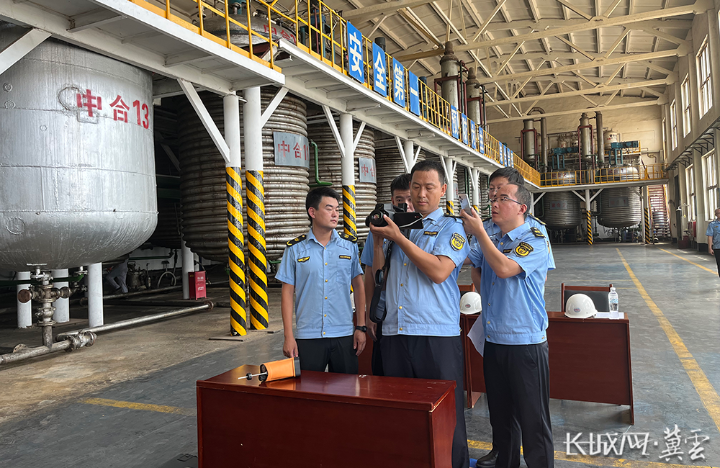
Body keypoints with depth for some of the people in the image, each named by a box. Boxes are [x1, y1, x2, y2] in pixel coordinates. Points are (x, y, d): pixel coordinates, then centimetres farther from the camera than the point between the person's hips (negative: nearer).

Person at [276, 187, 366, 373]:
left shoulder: (350, 245, 4)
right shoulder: (295, 248, 0)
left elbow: (358, 286, 8)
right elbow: (287, 292, 2)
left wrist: (361, 327, 3)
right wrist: (288, 336, -2)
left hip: (344, 335, 1)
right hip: (308, 337, -1)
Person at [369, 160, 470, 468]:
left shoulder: (451, 227, 2)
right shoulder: (399, 225, 16)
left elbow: (439, 271, -15)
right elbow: (378, 273, 16)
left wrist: (398, 237, -12)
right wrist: (377, 238, 2)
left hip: (438, 335, -5)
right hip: (394, 332, 5)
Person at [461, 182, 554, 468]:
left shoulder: (535, 239, -10)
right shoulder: (490, 242, 11)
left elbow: (504, 268, -23)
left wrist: (478, 231, -16)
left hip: (525, 342, -7)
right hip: (493, 340, 7)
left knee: (533, 419, 5)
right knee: (500, 415, 19)